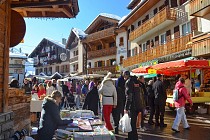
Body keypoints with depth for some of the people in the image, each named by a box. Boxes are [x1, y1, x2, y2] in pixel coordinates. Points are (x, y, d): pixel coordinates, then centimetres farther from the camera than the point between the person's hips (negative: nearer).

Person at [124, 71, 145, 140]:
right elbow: (141, 94, 15)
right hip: (139, 105, 8)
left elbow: (129, 96, -16)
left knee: (132, 123, 0)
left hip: (133, 106, -8)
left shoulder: (128, 82, -10)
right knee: (133, 122, 18)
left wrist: (126, 108, -14)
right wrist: (141, 104, 19)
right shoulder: (137, 81, 13)